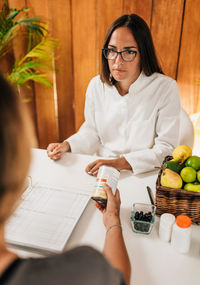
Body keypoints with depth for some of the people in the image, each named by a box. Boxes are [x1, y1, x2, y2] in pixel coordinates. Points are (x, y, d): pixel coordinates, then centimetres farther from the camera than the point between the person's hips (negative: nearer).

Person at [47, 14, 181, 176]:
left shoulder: (166, 88, -12)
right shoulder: (96, 85, 0)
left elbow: (166, 148, -13)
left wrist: (121, 162, -23)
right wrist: (67, 146, -6)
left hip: (144, 175, -2)